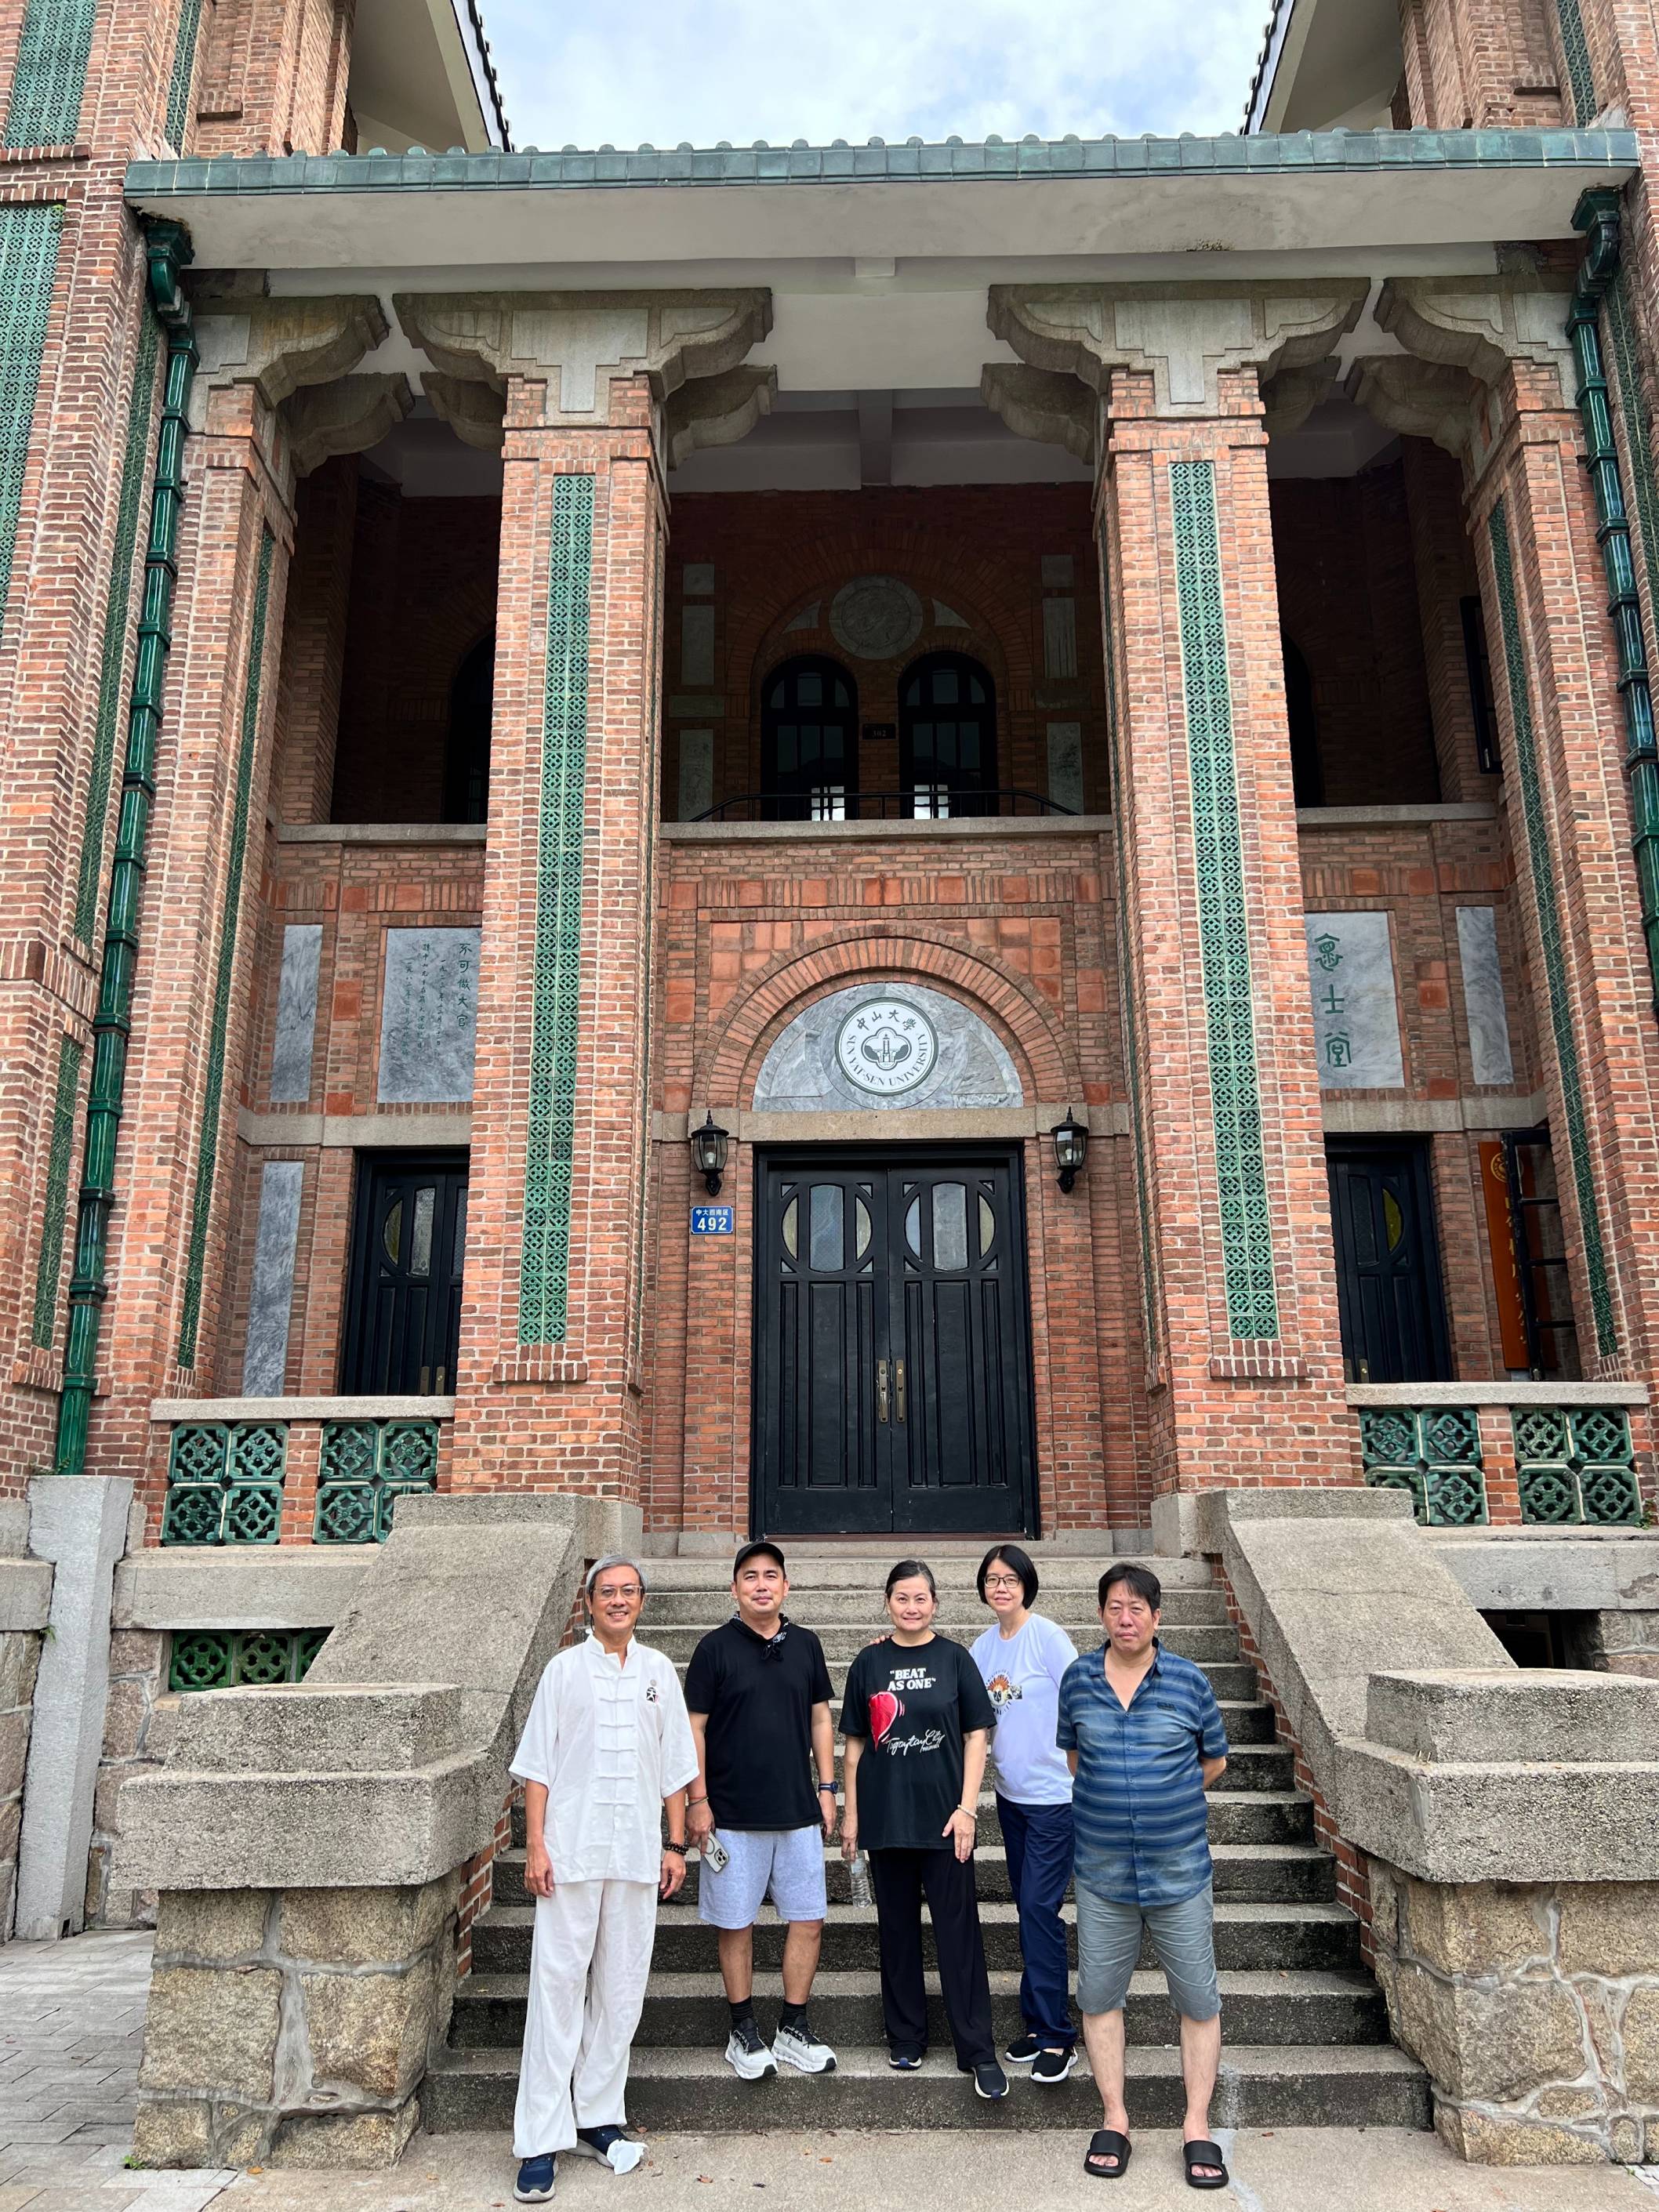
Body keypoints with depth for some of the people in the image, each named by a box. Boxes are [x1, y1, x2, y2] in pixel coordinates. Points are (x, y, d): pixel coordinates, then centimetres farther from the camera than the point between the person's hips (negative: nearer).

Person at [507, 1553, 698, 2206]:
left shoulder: (659, 1671, 7)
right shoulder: (564, 1669, 0)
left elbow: (675, 1767, 11)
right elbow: (538, 1765, 0)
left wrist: (675, 1844, 7)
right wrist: (536, 1846, -6)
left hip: (637, 1854, 3)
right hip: (571, 1851, -3)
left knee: (621, 1991, 9)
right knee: (558, 1987, -1)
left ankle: (597, 2119, 22)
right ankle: (541, 2141, 6)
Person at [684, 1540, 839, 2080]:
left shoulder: (805, 1644, 4)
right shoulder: (716, 1647, -6)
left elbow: (820, 1719, 12)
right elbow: (695, 1727, -4)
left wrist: (827, 1787, 7)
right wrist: (697, 1800, -8)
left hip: (799, 1811, 3)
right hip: (733, 1814, -3)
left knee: (808, 1920, 7)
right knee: (736, 1923, 6)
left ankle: (793, 2031, 22)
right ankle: (744, 2034, 23)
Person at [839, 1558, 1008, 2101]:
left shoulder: (954, 1659, -1)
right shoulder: (869, 1663, 4)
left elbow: (976, 1737, 0)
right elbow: (854, 1744, 8)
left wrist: (966, 1808, -7)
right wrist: (850, 1812, 5)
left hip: (943, 1815, -2)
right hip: (886, 1816, 2)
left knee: (959, 1930, 0)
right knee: (897, 1928, 11)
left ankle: (978, 2051, 8)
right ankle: (906, 2036, 25)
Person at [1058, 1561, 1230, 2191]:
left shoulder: (1188, 1680, -7)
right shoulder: (1078, 1678, -3)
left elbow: (1213, 1761, 6)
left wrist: (1164, 1801, 6)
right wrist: (1109, 1799, 6)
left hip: (1180, 1870, -1)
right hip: (1102, 1873, 2)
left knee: (1199, 2001, 6)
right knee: (1099, 1996, 10)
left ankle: (1197, 2128, 22)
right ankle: (1114, 2120, 26)